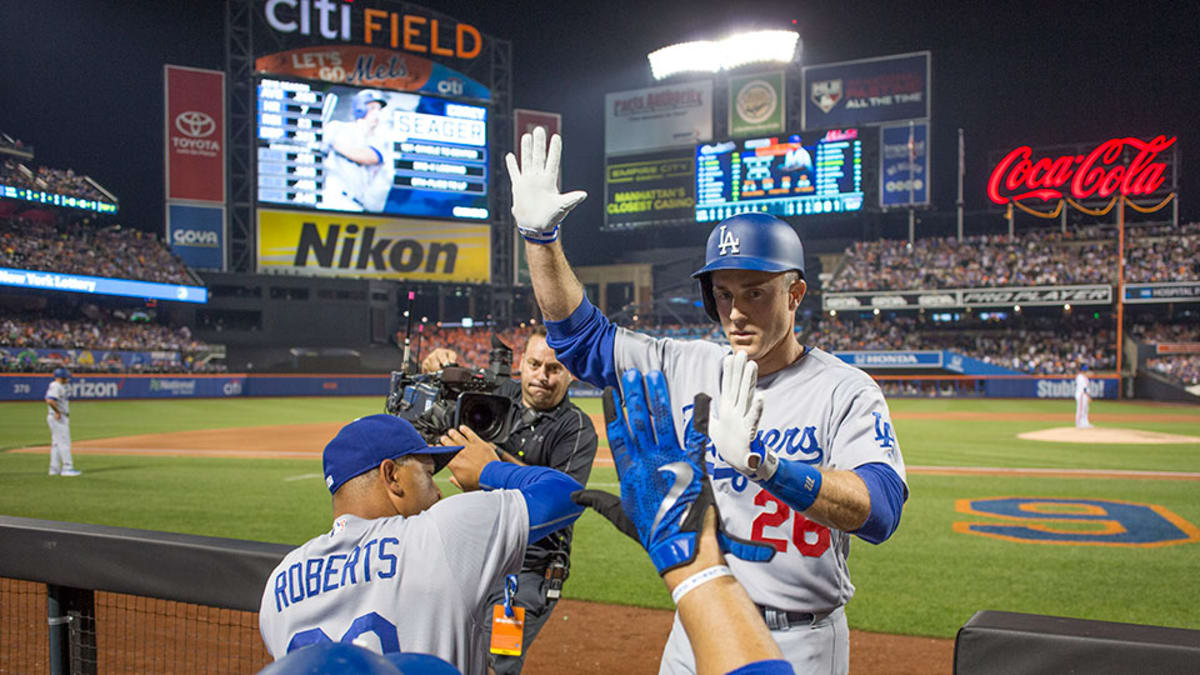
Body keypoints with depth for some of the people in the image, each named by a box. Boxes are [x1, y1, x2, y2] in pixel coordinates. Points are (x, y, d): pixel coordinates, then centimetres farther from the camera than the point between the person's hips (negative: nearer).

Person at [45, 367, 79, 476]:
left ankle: (55, 469, 15)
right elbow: (50, 401, -30)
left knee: (56, 443, 12)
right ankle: (67, 467, -7)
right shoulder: (56, 386, -16)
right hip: (58, 418, -11)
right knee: (64, 443, -8)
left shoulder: (60, 386, 15)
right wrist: (58, 412, -20)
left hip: (60, 418, 11)